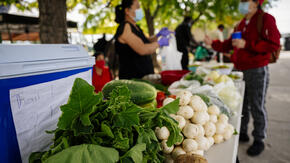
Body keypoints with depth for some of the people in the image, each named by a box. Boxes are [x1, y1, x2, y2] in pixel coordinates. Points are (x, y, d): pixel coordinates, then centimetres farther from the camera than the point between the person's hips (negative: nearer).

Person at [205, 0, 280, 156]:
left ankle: (259, 141, 15)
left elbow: (274, 44, -17)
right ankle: (242, 133, 28)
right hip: (239, 70, 7)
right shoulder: (240, 25, 16)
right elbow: (228, 45, 19)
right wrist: (213, 43, 5)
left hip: (256, 71, -7)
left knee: (257, 107, 0)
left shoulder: (265, 19, -6)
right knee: (241, 105, 13)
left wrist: (246, 44, -22)